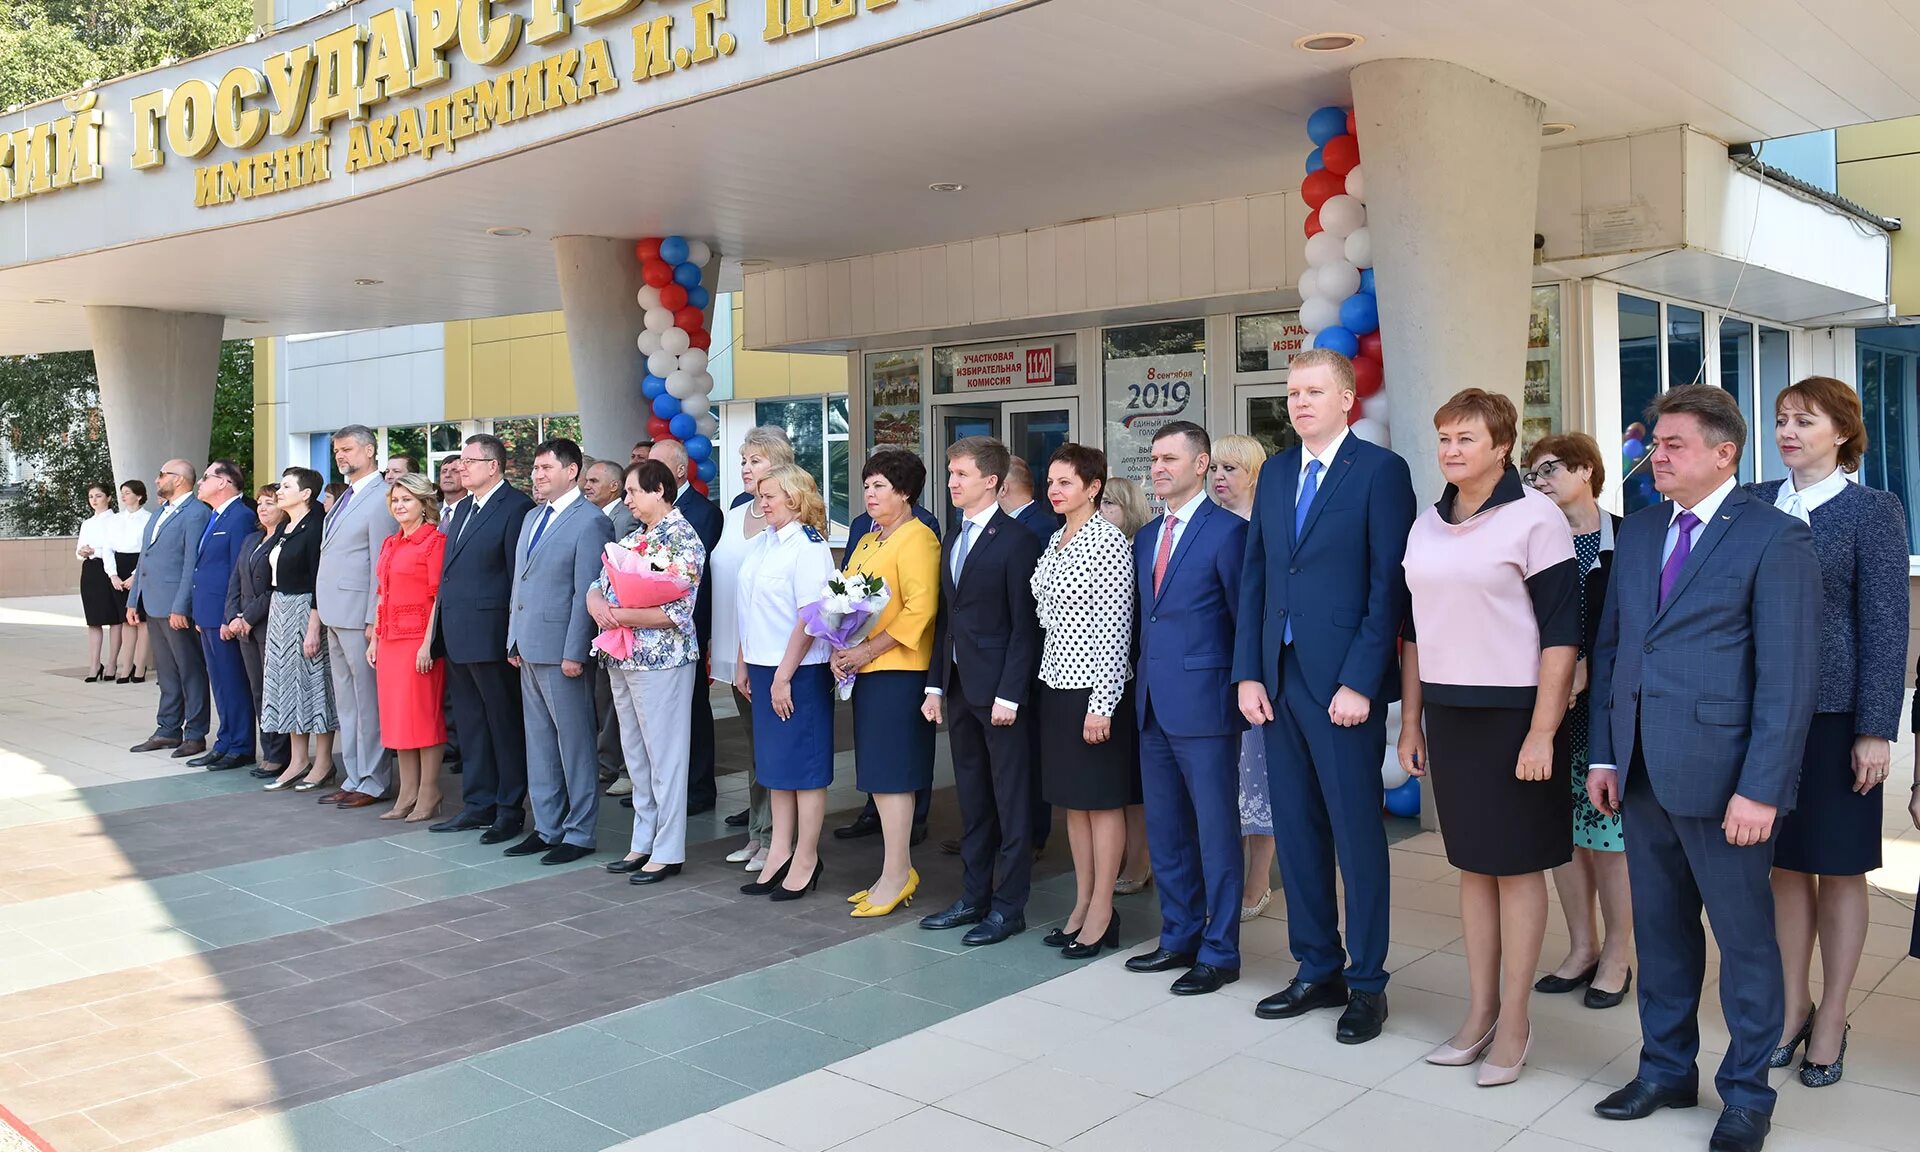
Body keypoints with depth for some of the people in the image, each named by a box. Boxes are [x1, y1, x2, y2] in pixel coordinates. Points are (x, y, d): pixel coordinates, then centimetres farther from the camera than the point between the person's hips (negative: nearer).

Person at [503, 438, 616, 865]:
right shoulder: (532, 518, 16)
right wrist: (514, 640, 15)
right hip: (528, 649, 9)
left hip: (561, 652, -9)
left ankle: (579, 833, 9)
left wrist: (574, 653, -19)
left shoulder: (590, 522, -11)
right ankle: (546, 827, 24)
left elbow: (586, 593, -16)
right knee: (539, 742, 14)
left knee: (574, 744, 1)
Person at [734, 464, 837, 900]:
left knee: (804, 764, 2)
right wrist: (743, 664, 13)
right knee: (774, 764, 13)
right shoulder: (759, 544, 11)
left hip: (799, 672, -8)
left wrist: (784, 676, -18)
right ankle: (780, 852, 23)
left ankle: (806, 859, 12)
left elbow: (809, 619, -17)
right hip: (763, 668, 8)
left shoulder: (808, 548, -13)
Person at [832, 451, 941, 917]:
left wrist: (869, 649, -19)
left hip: (899, 670, -9)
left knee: (892, 773, -6)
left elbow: (921, 608, -19)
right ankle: (899, 870, 19)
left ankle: (896, 877, 1)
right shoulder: (867, 541, 18)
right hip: (864, 669, 9)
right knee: (878, 773, 11)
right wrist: (840, 649, 5)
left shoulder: (917, 538, -10)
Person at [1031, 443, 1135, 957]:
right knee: (1072, 800, 13)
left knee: (1102, 800, 2)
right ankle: (1082, 904, 22)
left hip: (1095, 688, -8)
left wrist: (1102, 704, -18)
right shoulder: (1054, 542, 12)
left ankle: (1102, 913, 11)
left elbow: (1117, 627, -15)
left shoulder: (1109, 541, -12)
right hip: (1057, 684, 8)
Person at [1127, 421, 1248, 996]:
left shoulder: (1227, 531, -9)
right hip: (1153, 706, 8)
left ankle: (1219, 953, 14)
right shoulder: (1146, 537, 14)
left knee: (1216, 833, 2)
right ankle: (1179, 938, 29)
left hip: (1203, 706, -8)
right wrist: (1142, 680, 12)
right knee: (1165, 831, 15)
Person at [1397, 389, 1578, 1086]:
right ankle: (1480, 1012, 22)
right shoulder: (1426, 525, 9)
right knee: (1472, 863, 12)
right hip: (1448, 714, 5)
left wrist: (1542, 733, -16)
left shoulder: (1535, 517, -8)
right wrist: (1411, 722, 12)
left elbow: (1560, 631, -11)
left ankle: (1514, 1023, 15)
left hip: (1514, 714, -5)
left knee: (1517, 865, 3)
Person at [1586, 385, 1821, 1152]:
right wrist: (1603, 754, 8)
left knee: (1744, 938, 9)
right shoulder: (1638, 531, 10)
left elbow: (1789, 677, -13)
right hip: (1643, 772, 6)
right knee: (1660, 929, 17)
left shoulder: (1775, 539, -9)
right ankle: (1667, 1070, 33)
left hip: (1721, 773, -6)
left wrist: (1761, 790, -17)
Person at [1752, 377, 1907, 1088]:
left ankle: (1832, 1019, 21)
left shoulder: (1873, 511, -4)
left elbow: (1885, 626, -6)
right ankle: (1793, 1004, 25)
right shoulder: (1753, 503, 5)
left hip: (1836, 714, -3)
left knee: (1840, 868, 8)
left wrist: (1876, 731, -10)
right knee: (1786, 864, 11)